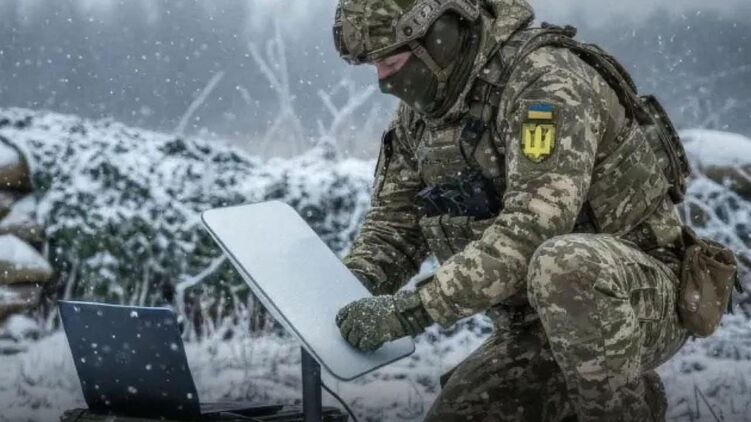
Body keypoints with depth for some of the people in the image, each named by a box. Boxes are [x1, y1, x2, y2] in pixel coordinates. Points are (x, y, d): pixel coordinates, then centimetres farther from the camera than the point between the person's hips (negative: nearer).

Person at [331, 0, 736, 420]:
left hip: (639, 297, -8)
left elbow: (531, 231, -33)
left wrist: (411, 309, -34)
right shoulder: (419, 111, 4)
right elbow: (393, 221, 9)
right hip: (534, 326, 8)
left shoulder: (544, 79, -23)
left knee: (562, 267, -39)